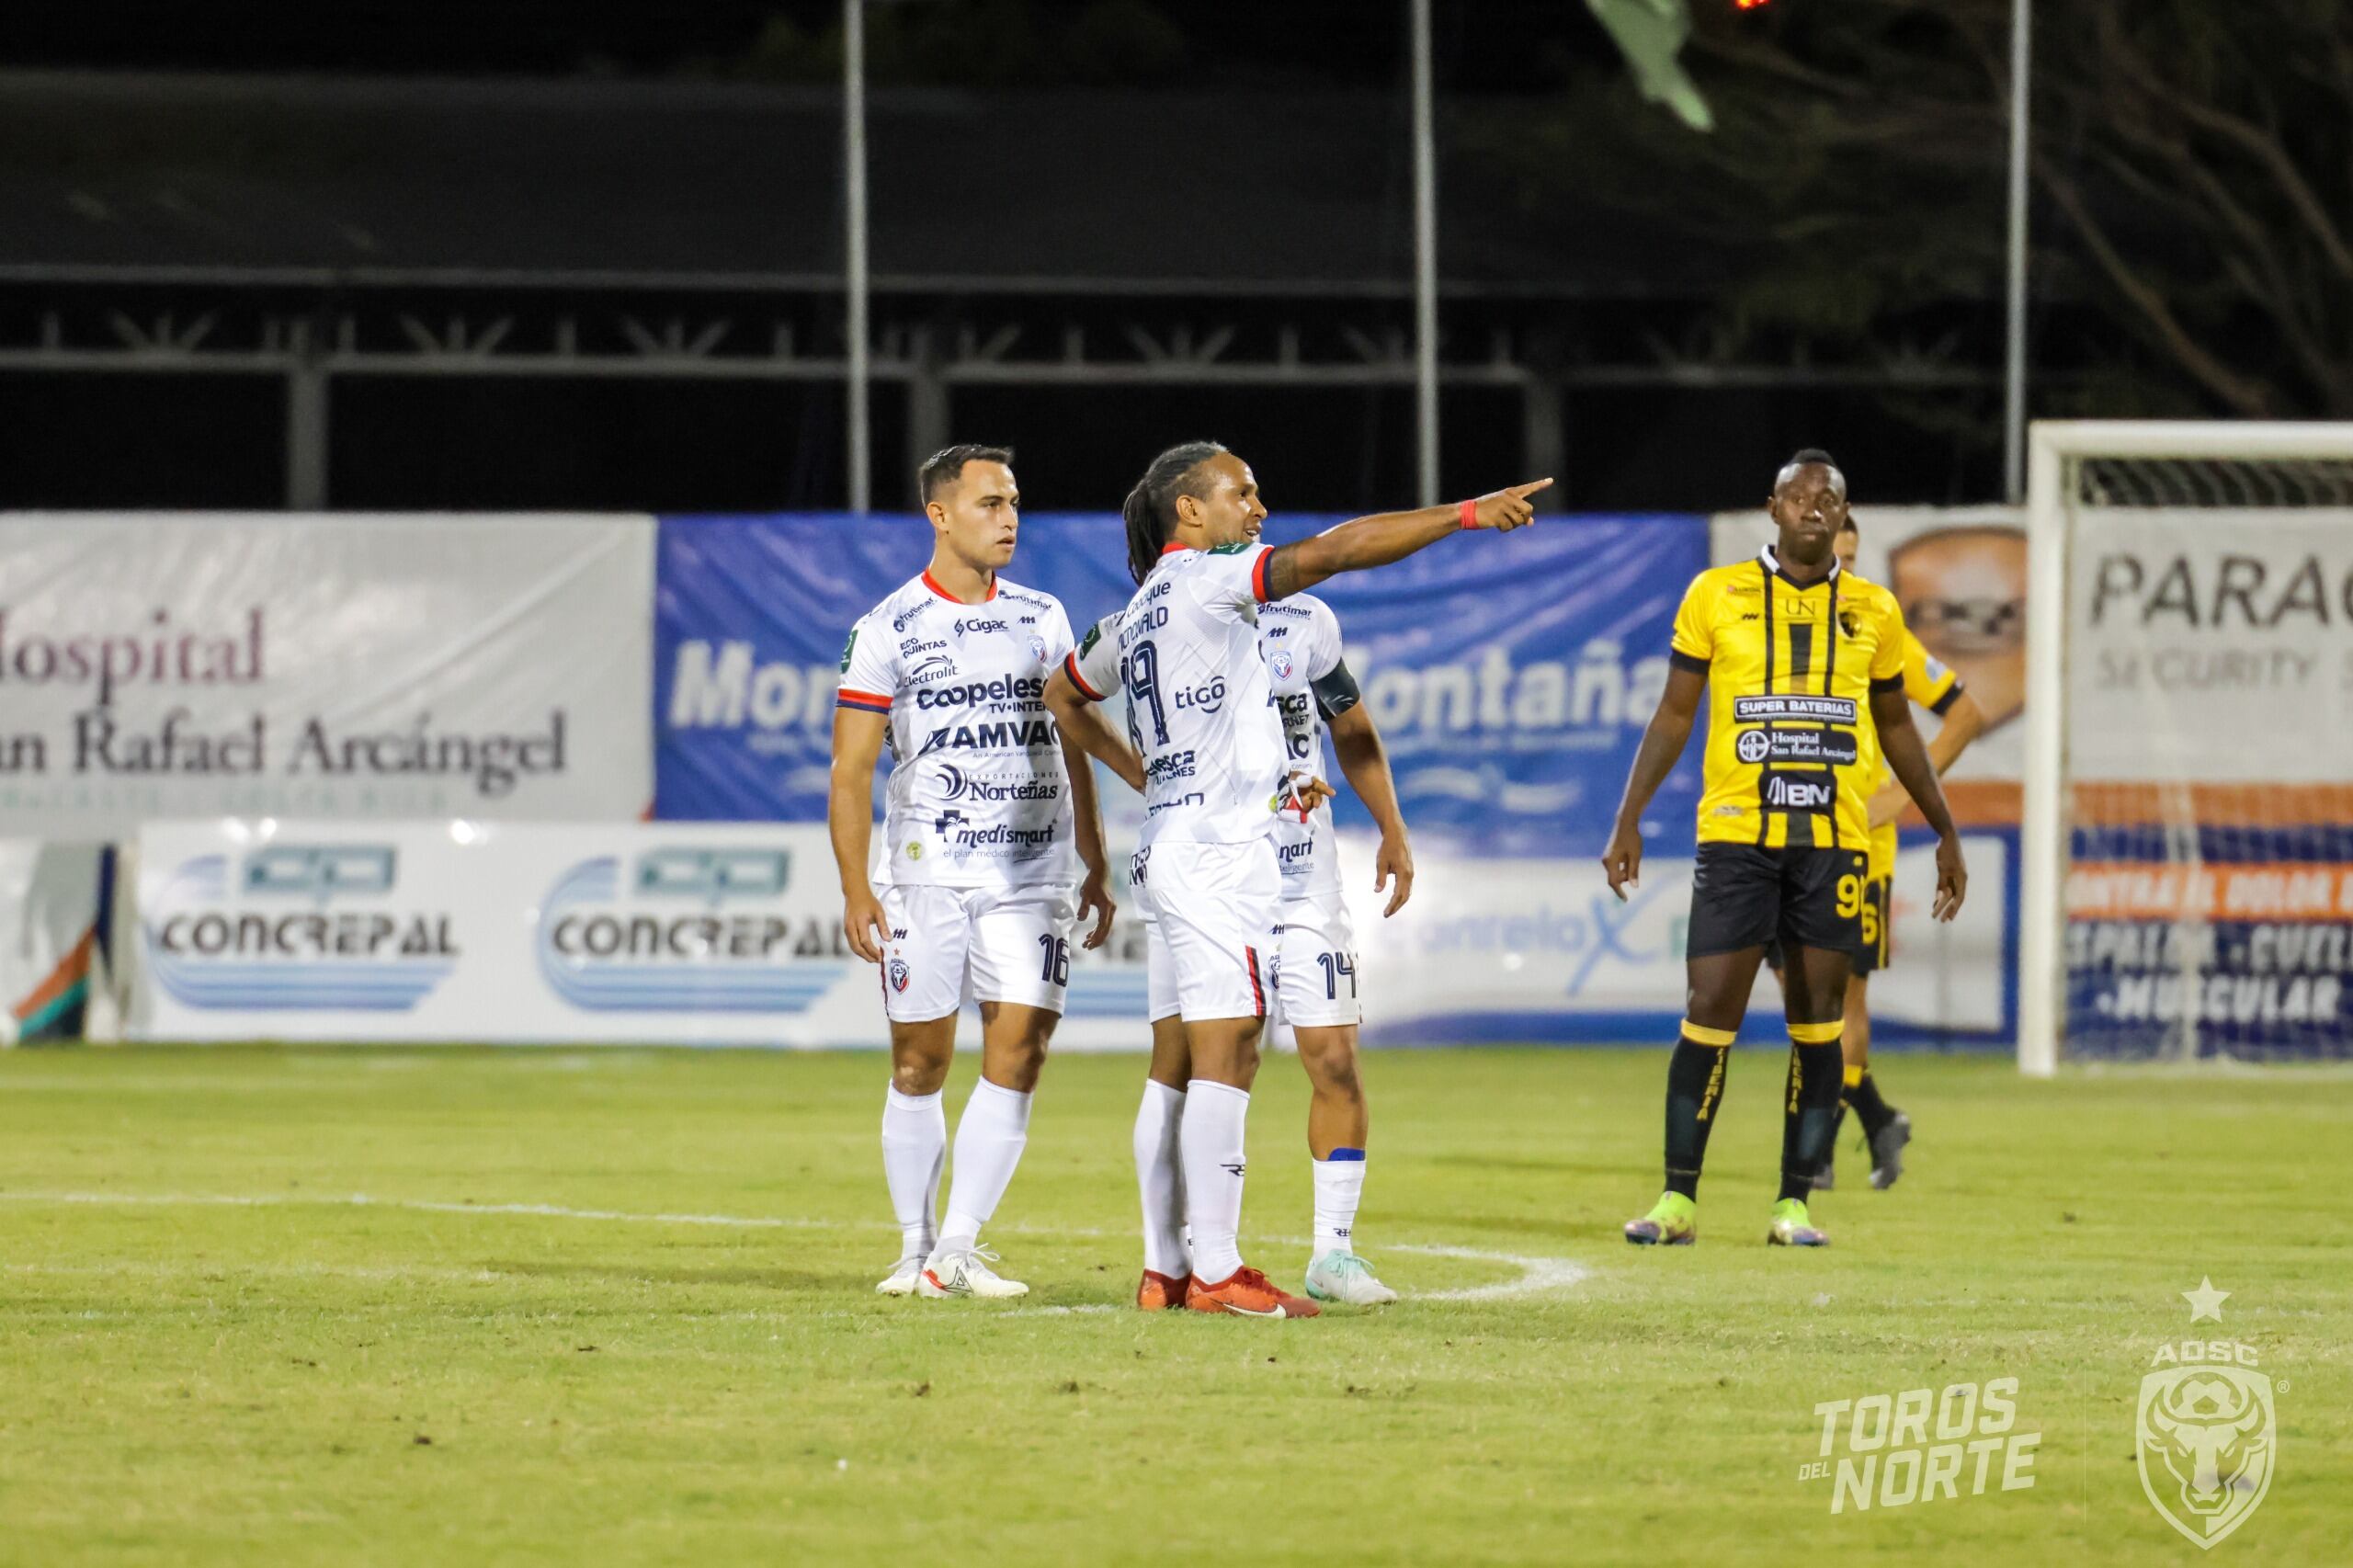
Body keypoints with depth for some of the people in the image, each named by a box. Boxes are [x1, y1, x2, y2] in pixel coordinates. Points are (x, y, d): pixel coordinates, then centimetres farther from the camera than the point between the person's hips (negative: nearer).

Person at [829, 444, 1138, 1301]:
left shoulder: (1041, 617, 11)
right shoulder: (889, 629, -2)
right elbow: (851, 770, -3)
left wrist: (1095, 867, 17)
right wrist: (856, 889, -11)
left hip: (1034, 869, 3)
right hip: (928, 869, -3)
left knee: (1017, 1052, -8)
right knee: (920, 1062, 2)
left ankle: (959, 1249, -6)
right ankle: (916, 1247, 13)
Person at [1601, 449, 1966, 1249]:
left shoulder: (1873, 611, 10)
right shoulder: (1717, 595, 4)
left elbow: (1896, 728, 20)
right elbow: (1675, 712, 7)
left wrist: (1946, 832, 21)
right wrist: (1629, 819, 1)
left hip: (1835, 840, 2)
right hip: (1736, 834, -2)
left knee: (1818, 1021, 1)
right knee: (1710, 1011, -6)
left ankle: (1794, 1203, 6)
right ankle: (1677, 1199, 1)